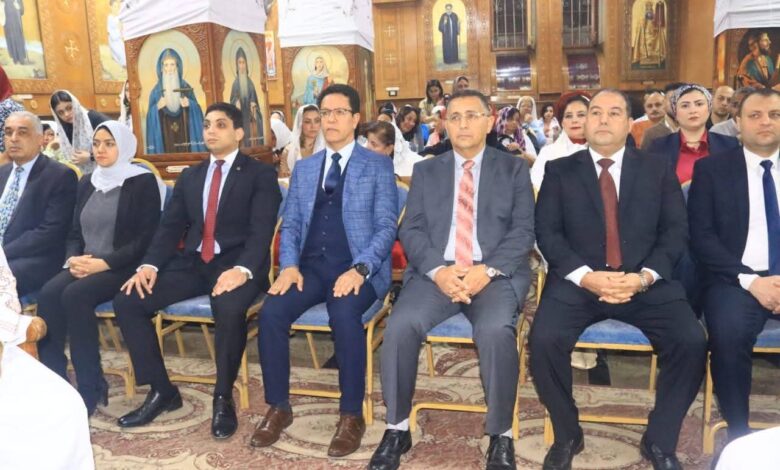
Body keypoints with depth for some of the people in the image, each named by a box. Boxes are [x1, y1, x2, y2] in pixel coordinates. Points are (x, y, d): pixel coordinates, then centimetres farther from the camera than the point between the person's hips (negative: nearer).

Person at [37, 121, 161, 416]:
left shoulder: (143, 182, -3)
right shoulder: (87, 183, 17)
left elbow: (146, 239, -10)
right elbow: (75, 232, 17)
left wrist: (103, 263, -19)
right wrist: (73, 259, -6)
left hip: (122, 268, -6)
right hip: (84, 266, 6)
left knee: (75, 295, -31)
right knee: (48, 294, -24)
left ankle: (91, 388, -19)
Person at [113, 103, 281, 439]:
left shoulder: (260, 175, 1)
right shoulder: (189, 177, 19)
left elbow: (261, 231, -11)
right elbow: (170, 227, 11)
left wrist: (242, 270, -30)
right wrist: (149, 265, -8)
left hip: (235, 264, -5)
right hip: (192, 262, 6)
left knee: (229, 308, -37)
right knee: (126, 301, -12)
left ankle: (223, 397, -11)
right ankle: (161, 390, 3)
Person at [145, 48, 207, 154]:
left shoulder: (186, 87, 7)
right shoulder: (156, 91, 6)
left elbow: (196, 110, 3)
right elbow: (151, 115, 4)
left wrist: (189, 104, -16)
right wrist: (157, 107, -14)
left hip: (185, 134, 0)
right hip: (165, 136, 0)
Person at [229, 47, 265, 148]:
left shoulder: (250, 82, 9)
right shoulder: (235, 83, 3)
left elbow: (254, 99, 12)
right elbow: (233, 100, 2)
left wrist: (253, 105, -9)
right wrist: (236, 103, -19)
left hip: (250, 117, 2)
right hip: (240, 117, -2)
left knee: (253, 139, -1)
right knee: (242, 140, -6)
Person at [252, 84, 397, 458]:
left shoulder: (378, 166, 5)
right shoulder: (303, 168, 18)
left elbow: (386, 227, -4)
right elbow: (290, 223, 13)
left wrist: (359, 269, -20)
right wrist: (289, 265, -7)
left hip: (359, 268, -3)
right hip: (311, 265, 4)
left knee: (344, 314, -35)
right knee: (271, 312, -23)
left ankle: (352, 415, -16)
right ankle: (278, 408, -4)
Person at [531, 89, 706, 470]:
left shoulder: (658, 171, 14)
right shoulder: (559, 171, 10)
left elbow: (675, 232, 5)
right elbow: (547, 232, 0)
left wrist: (644, 277, -13)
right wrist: (586, 276, -15)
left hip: (646, 282, 1)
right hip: (577, 281, -1)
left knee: (691, 342, -23)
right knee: (544, 340, -27)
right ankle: (567, 436, 0)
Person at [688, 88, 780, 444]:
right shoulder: (712, 169, 6)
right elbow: (701, 236, -2)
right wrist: (750, 280, -14)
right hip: (737, 281, -2)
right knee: (729, 334, -33)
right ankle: (739, 434, -12)